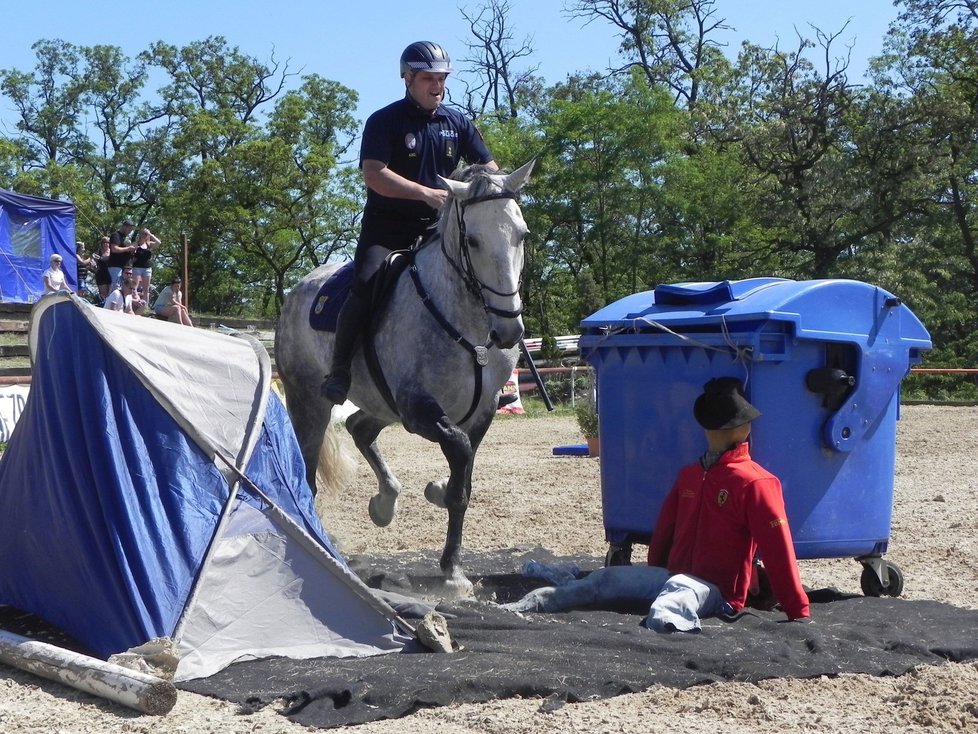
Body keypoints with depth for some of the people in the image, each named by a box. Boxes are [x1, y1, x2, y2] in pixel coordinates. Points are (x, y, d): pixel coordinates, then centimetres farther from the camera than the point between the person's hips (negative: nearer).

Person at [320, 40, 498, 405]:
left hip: (436, 227, 5)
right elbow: (374, 174, -18)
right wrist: (426, 193, -28)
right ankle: (338, 370, -16)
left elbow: (488, 168, 11)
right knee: (366, 285, -25)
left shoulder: (458, 123, 10)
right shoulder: (384, 121, -5)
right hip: (386, 227, -5)